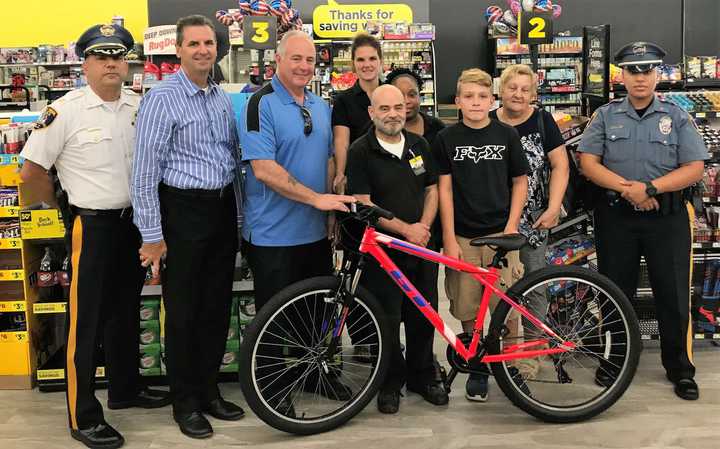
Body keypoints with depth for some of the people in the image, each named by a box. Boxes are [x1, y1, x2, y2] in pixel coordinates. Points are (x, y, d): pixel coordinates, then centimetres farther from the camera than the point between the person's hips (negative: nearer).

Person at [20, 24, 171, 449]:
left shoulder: (141, 105, 2)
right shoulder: (65, 110, -14)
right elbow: (31, 171, -8)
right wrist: (69, 204, 3)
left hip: (133, 221, 6)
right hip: (92, 225, -6)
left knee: (126, 310, 18)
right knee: (85, 318, 1)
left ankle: (126, 387, 36)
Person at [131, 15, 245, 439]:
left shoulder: (225, 99, 11)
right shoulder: (163, 98, -10)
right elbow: (145, 171, -12)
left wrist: (240, 218, 15)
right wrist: (152, 236, -13)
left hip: (223, 209, 6)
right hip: (183, 211, -6)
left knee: (217, 306, 13)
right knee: (184, 311, 4)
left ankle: (209, 391, 28)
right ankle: (185, 403, 18)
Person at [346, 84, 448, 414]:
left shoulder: (419, 145, 9)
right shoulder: (360, 152, -7)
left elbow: (431, 189, 11)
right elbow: (364, 205, -13)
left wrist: (424, 226, -6)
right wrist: (406, 229, -15)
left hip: (422, 246, 4)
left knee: (423, 317, 10)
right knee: (388, 320, 2)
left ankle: (422, 376, 28)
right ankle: (391, 383, 19)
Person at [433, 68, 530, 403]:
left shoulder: (506, 135, 3)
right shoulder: (447, 138, 2)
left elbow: (520, 183, 7)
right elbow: (445, 189, 1)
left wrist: (511, 229, -2)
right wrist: (449, 238, -4)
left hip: (499, 234, 0)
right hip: (463, 236, 0)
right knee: (468, 309, 4)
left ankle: (510, 366, 16)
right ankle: (477, 367, 21)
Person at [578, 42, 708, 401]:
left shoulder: (677, 118, 3)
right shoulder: (605, 116, 5)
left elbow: (694, 168, -4)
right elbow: (588, 163, -3)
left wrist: (650, 188, -16)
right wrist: (627, 188, -15)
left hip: (667, 217, -1)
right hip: (616, 216, 1)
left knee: (673, 293, 2)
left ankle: (680, 368, 16)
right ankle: (615, 358, 25)